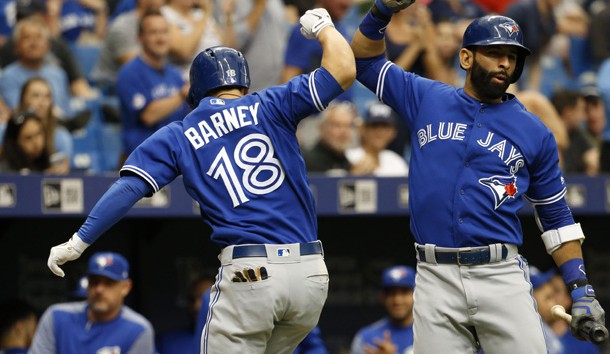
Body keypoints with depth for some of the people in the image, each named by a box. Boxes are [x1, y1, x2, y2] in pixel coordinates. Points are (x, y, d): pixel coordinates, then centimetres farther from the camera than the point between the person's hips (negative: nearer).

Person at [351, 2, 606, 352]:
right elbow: (366, 61, 18)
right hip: (436, 280, 1)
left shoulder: (534, 133, 9)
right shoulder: (426, 100, 12)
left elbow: (556, 216, 13)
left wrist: (581, 288, 4)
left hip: (501, 277, -1)